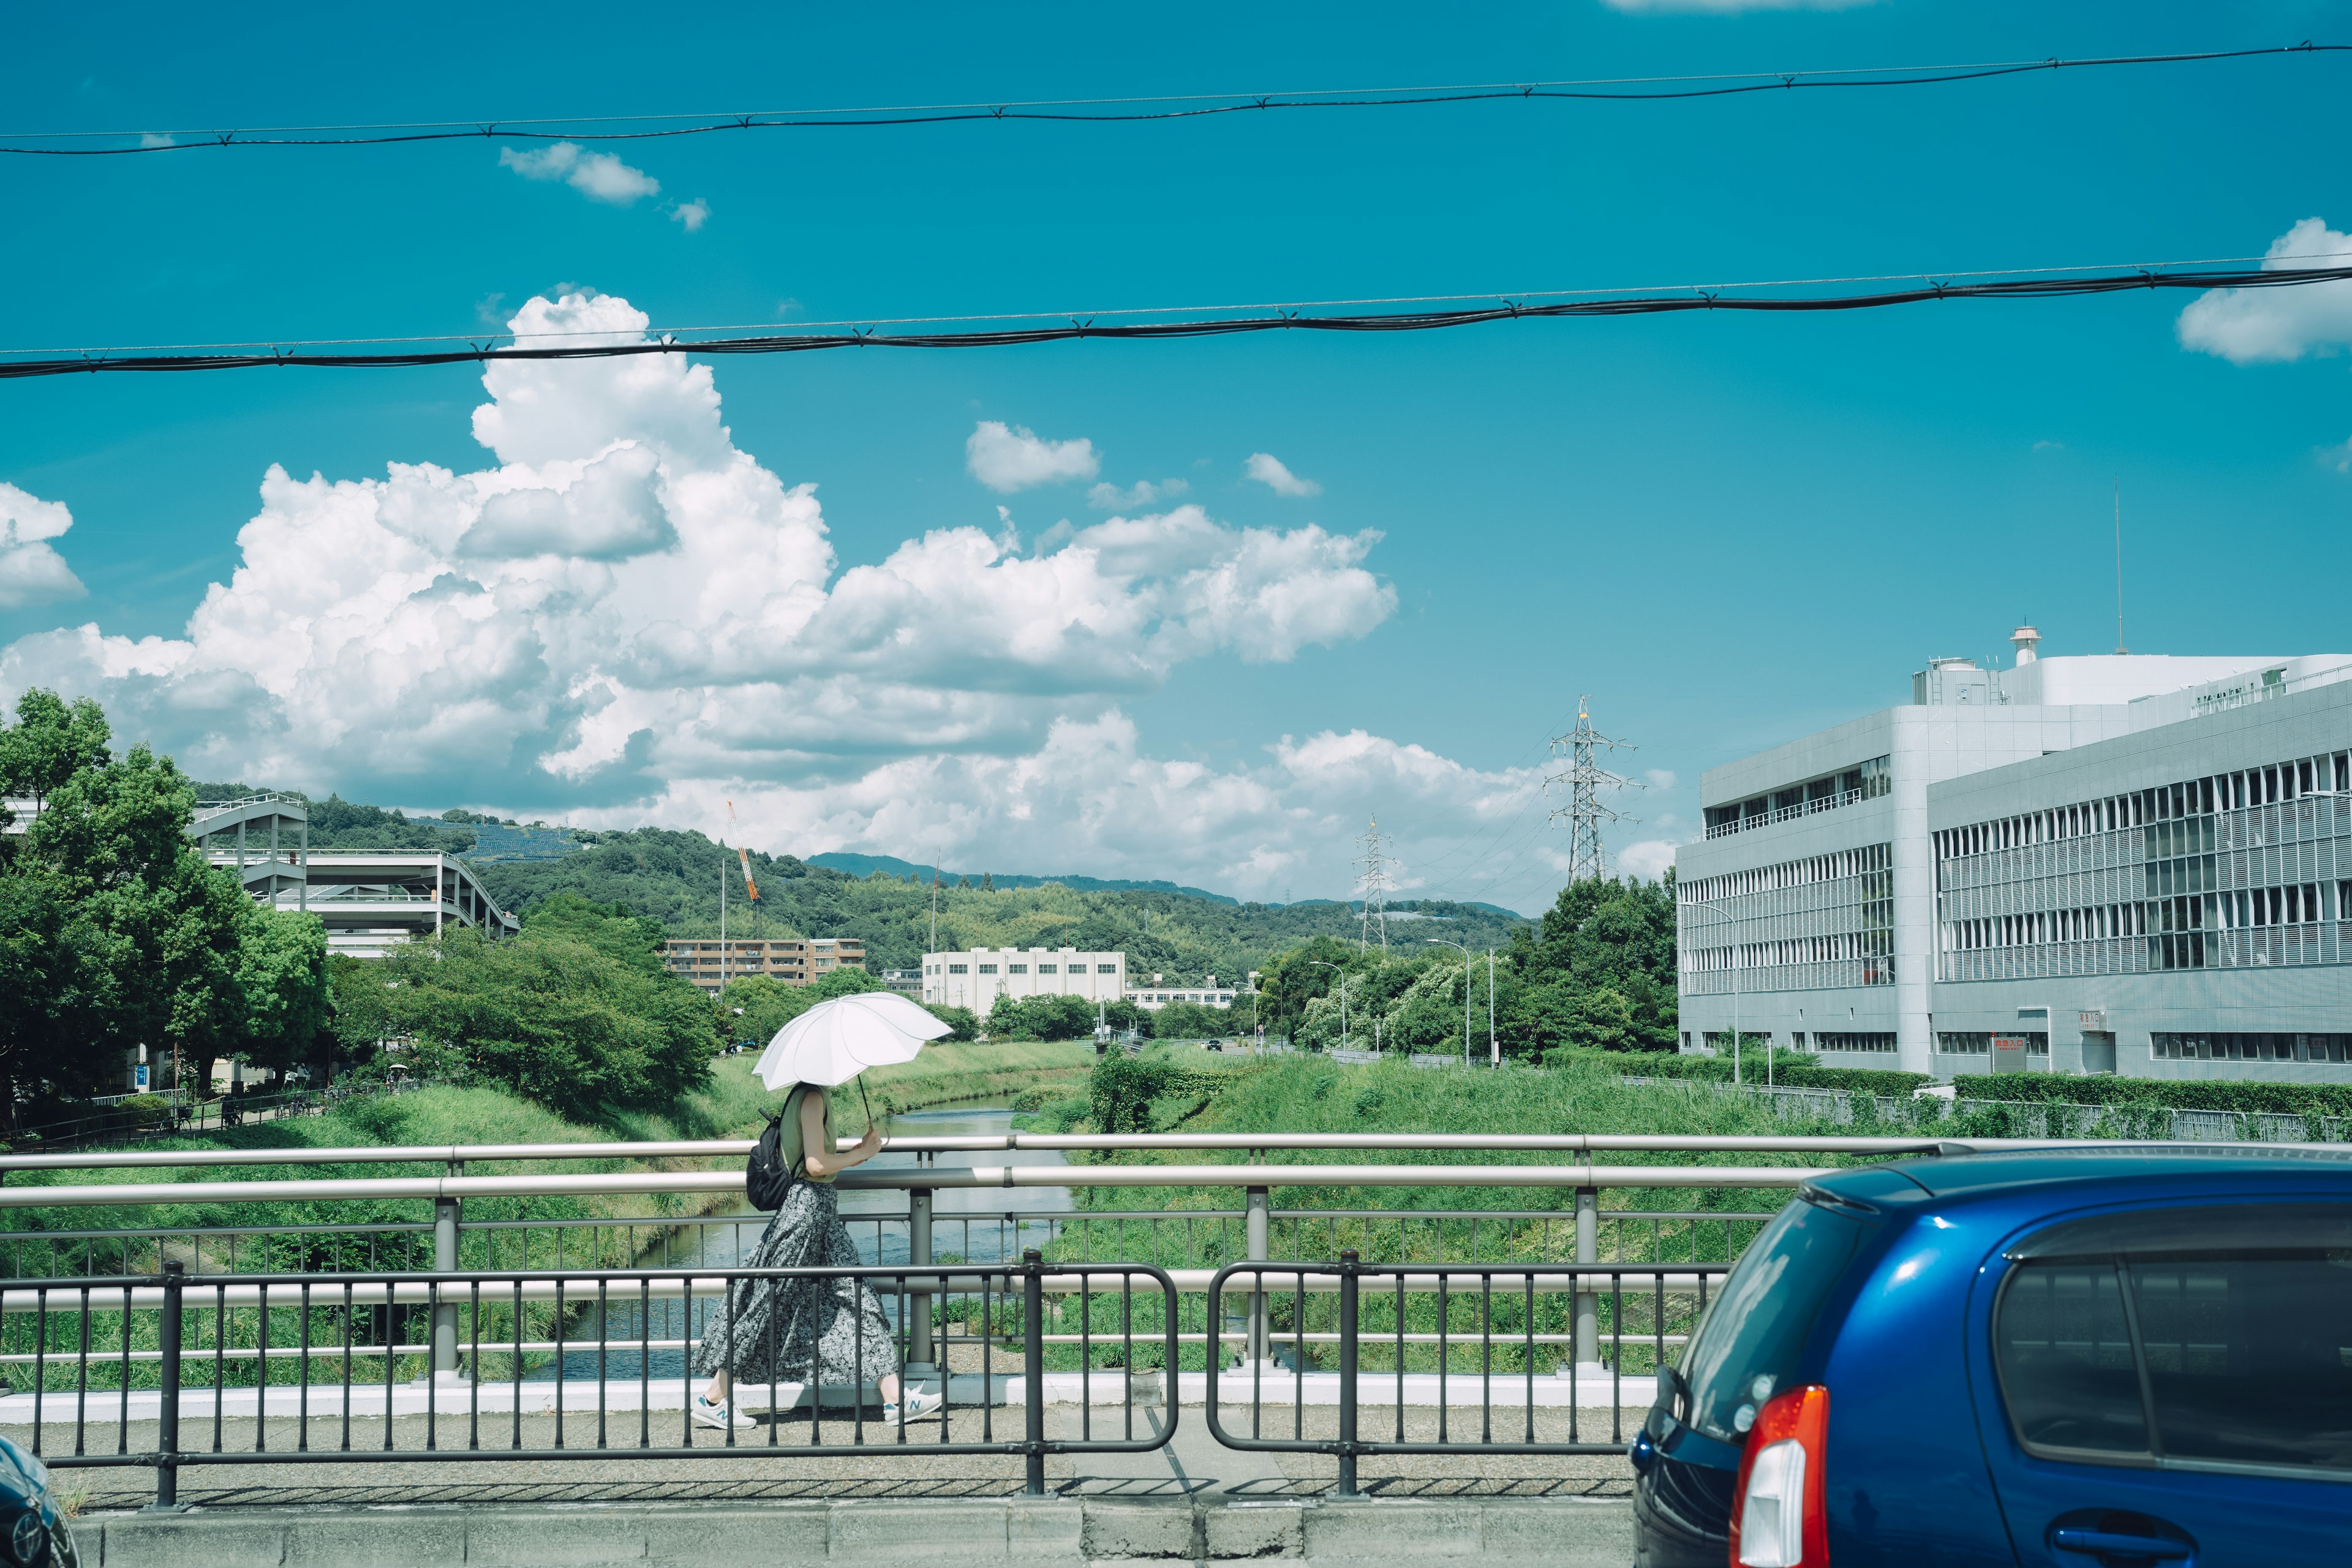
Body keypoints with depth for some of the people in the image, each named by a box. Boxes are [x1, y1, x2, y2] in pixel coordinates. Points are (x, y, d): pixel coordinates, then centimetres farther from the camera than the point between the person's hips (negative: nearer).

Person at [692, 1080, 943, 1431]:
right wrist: (862, 1153, -8)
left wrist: (861, 1150, 9)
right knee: (768, 1311, -2)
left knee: (858, 1302, 6)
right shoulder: (813, 1098, -15)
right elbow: (816, 1165, -21)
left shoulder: (809, 1097, 15)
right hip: (809, 1206, -10)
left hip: (822, 1214, 10)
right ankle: (713, 1399, 8)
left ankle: (894, 1399, 4)